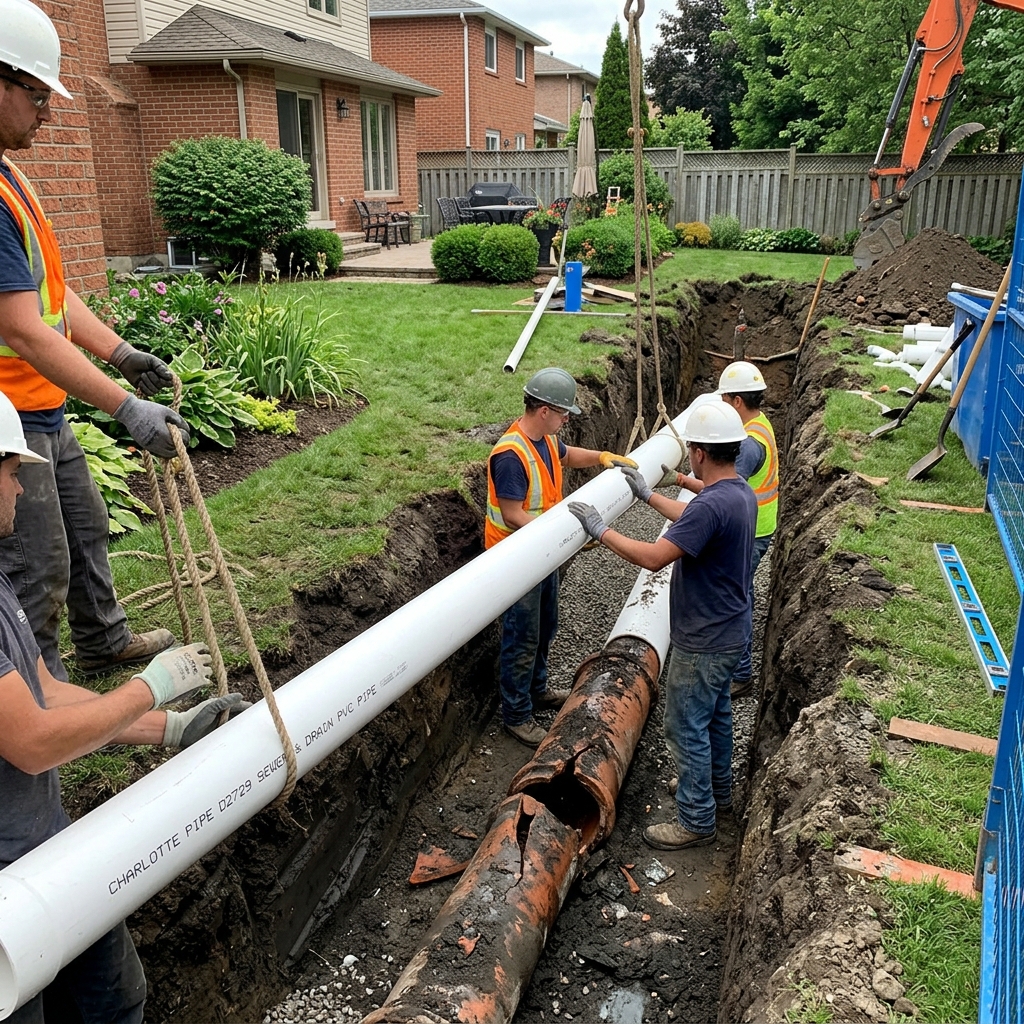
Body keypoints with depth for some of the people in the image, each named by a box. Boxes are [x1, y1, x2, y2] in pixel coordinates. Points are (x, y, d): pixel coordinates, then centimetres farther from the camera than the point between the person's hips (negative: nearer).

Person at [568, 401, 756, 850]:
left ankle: (696, 820, 18)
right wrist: (648, 495, 27)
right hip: (728, 633, 10)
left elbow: (654, 557, -32)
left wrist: (600, 531, -22)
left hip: (702, 643, -10)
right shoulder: (741, 494, 1)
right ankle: (718, 790, 43)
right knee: (715, 714, 25)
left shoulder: (713, 505, -31)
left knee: (686, 727, 4)